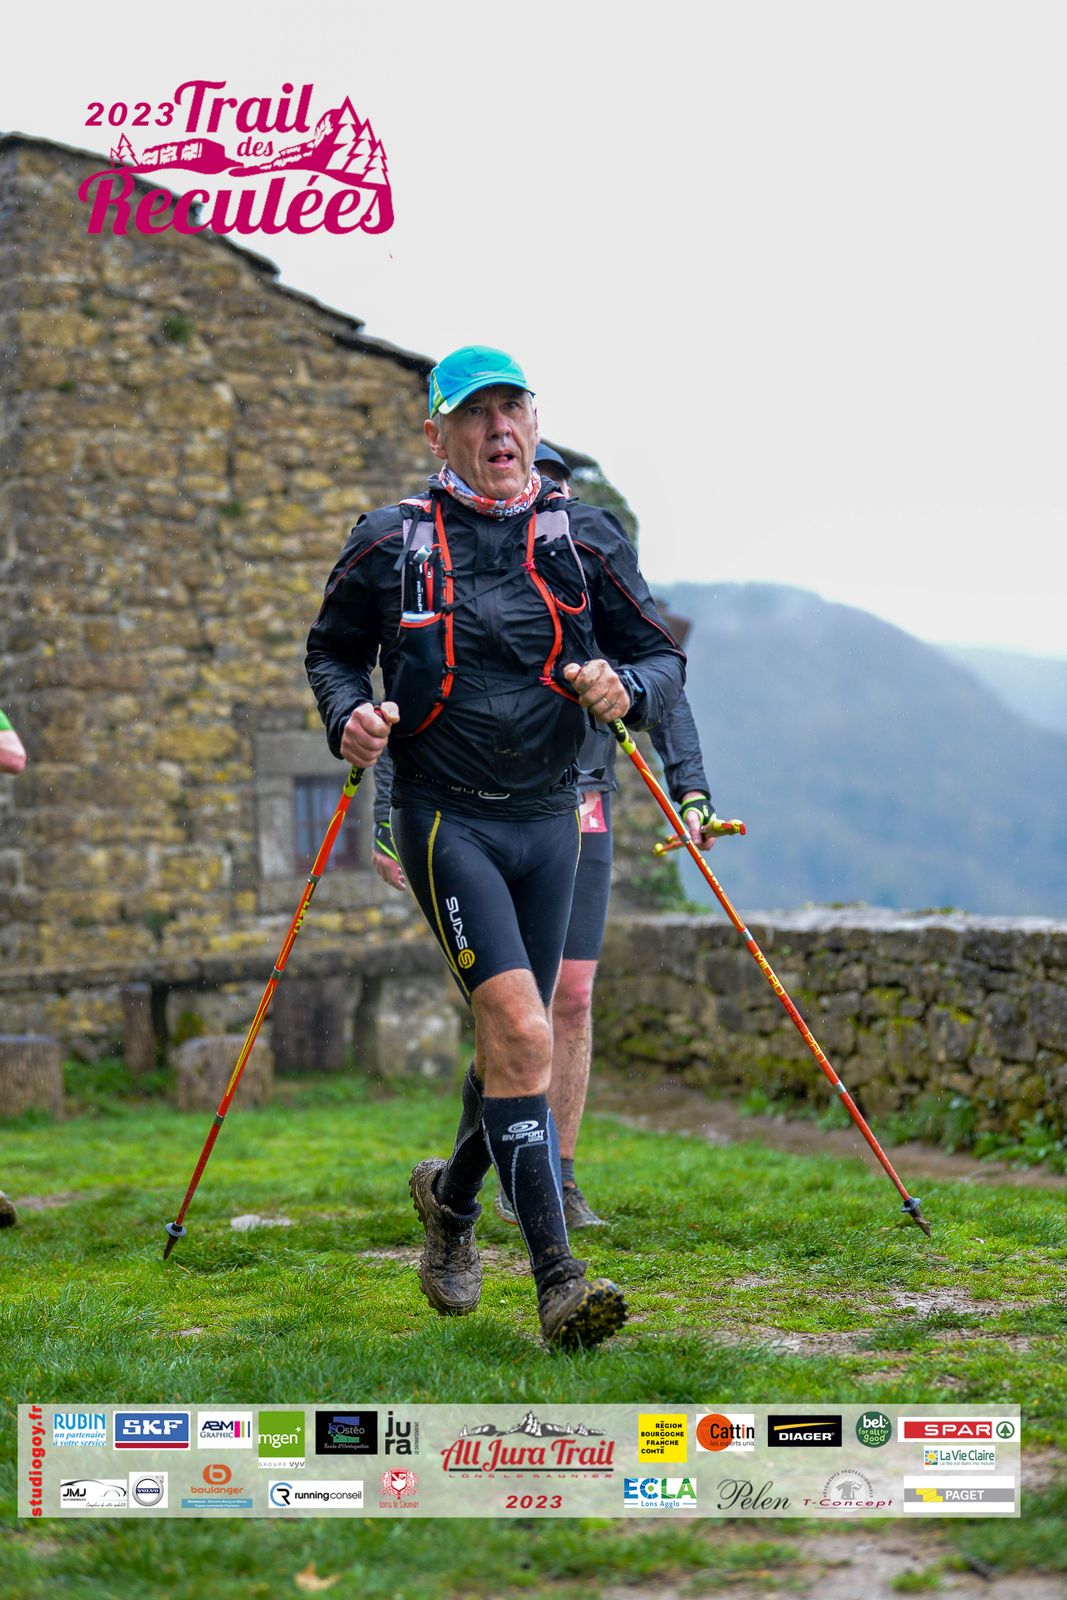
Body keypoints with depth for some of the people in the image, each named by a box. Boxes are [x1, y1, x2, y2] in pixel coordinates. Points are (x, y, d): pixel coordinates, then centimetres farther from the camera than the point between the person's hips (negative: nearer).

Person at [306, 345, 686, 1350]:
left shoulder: (585, 539, 5)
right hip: (444, 816, -4)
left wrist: (627, 689, -15)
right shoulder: (390, 545, 0)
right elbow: (331, 650, 13)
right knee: (521, 1031, -19)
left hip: (548, 818, 4)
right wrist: (348, 715, -7)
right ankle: (556, 1279, -19)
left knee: (512, 1042, 13)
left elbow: (662, 656, 8)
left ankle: (451, 1196, 42)